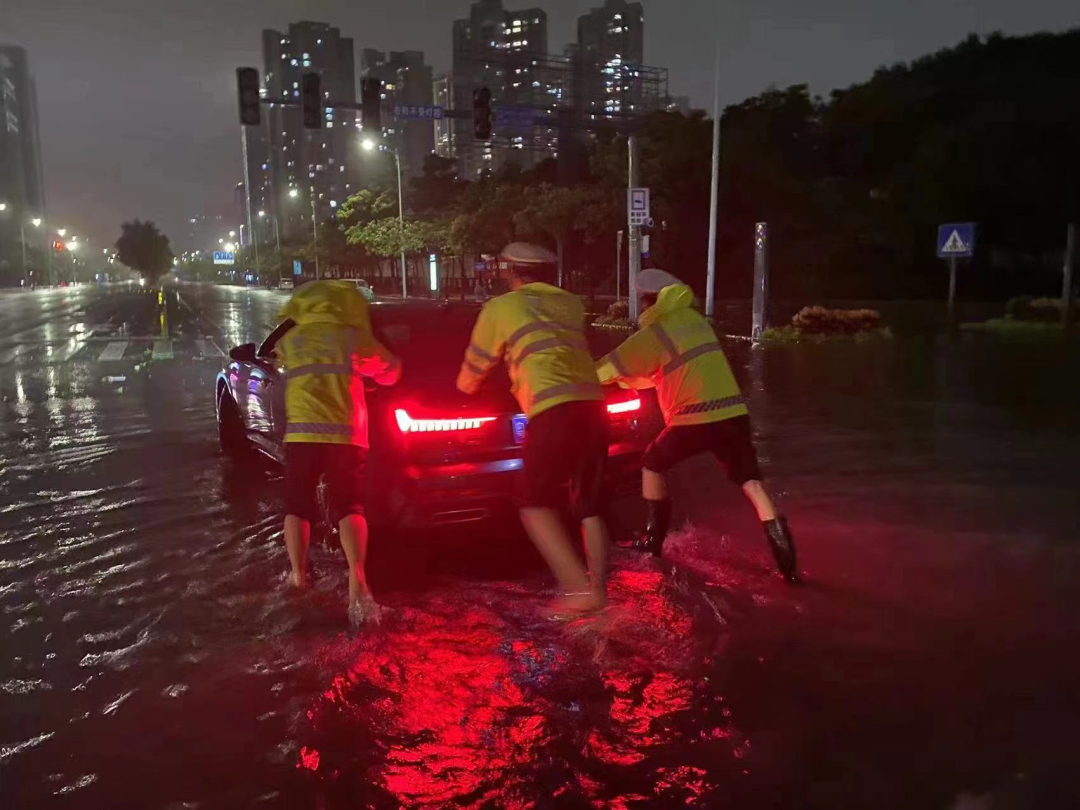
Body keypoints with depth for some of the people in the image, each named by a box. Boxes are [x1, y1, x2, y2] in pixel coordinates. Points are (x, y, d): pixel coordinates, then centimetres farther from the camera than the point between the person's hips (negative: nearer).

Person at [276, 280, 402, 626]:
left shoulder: (289, 341, 13)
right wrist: (365, 369, 38)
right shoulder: (352, 337, 8)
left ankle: (297, 574, 16)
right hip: (345, 434, -1)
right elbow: (390, 370, 17)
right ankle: (357, 578, -19)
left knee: (298, 506, 17)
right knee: (349, 507, -2)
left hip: (301, 433, 1)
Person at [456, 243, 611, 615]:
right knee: (589, 507, 18)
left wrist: (464, 388, 44)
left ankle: (578, 589, -8)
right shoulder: (571, 304, 23)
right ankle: (598, 588, 16)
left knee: (537, 506, 3)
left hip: (555, 412, -6)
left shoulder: (500, 307, 11)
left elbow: (474, 369, 22)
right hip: (592, 407, 6)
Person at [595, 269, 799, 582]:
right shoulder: (694, 318, 20)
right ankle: (785, 555, -2)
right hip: (734, 413, 6)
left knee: (652, 465, 17)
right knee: (750, 481, 8)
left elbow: (613, 365, 1)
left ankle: (654, 540, 24)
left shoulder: (654, 332, -3)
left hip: (696, 419, -6)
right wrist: (626, 378, 32)